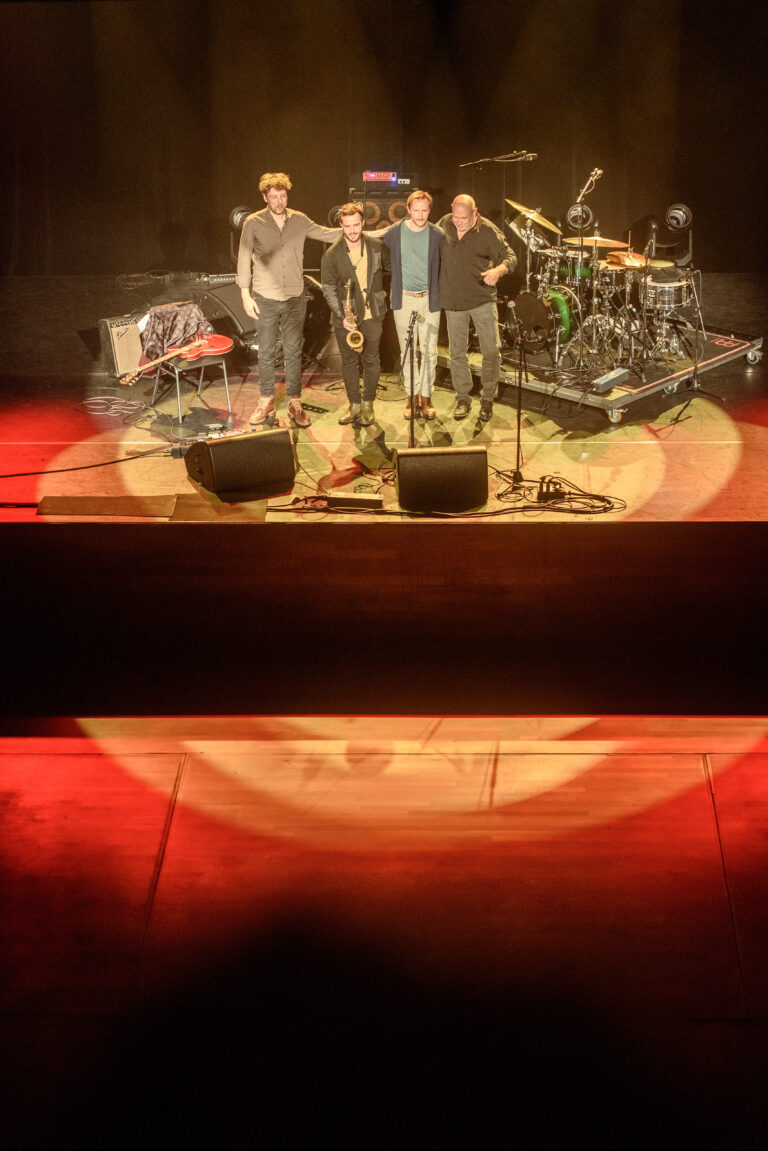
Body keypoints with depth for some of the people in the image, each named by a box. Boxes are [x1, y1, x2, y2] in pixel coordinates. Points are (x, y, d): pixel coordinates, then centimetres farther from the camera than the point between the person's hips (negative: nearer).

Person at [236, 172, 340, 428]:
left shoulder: (299, 220, 1)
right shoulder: (253, 223, -5)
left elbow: (327, 234, 11)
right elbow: (244, 259, -2)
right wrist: (245, 294, -6)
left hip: (295, 298, 1)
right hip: (265, 299, -1)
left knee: (293, 352, 6)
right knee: (266, 352, 8)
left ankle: (295, 402, 14)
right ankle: (266, 400, 21)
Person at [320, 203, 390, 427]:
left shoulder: (376, 246, -2)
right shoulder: (332, 254, -8)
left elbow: (390, 266, 18)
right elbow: (328, 288, -7)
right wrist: (341, 316, -16)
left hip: (372, 314, 1)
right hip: (346, 317, -1)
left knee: (371, 360, 6)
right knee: (349, 361, 8)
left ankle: (368, 404, 20)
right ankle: (354, 405, 21)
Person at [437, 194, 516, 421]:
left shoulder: (487, 230, -10)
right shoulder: (444, 224, 2)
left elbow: (510, 256, -9)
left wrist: (498, 270, -30)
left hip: (482, 299, -3)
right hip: (453, 300, 3)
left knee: (491, 350, -3)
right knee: (457, 352, 8)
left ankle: (487, 398, 12)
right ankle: (463, 399, 20)